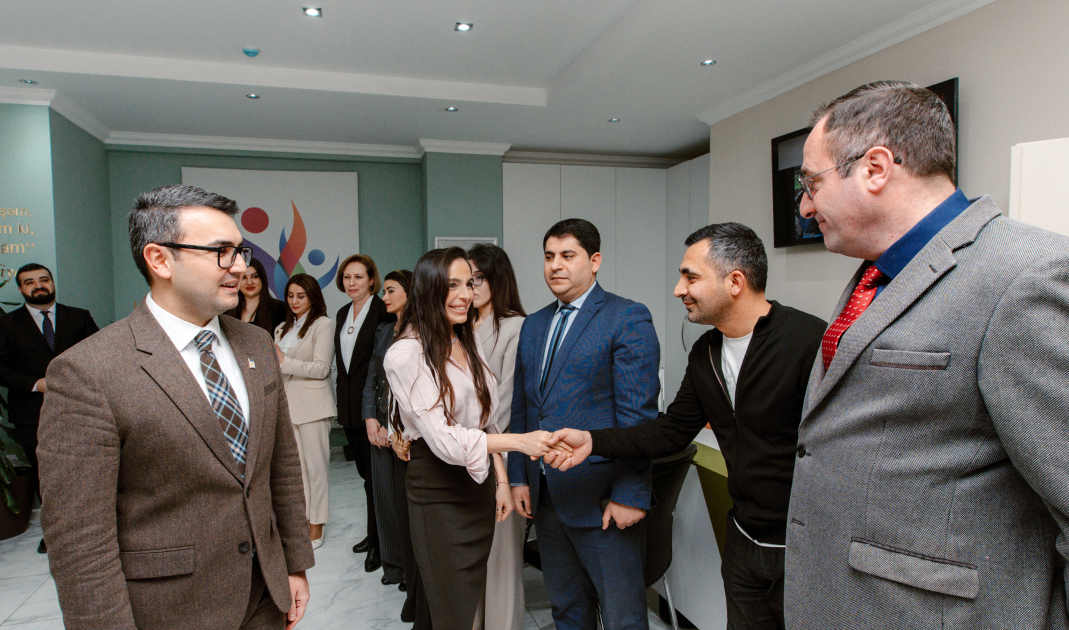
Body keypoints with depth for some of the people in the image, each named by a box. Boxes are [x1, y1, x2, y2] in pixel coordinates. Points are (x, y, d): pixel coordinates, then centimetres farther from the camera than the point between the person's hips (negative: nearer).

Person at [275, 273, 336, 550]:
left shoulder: (323, 324, -4)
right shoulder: (282, 329, 19)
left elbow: (321, 369, -11)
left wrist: (285, 362, -14)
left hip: (312, 405, -6)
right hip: (286, 403, 6)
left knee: (315, 464, 0)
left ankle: (316, 526, 10)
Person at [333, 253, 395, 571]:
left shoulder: (384, 312, -13)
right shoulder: (343, 314, 12)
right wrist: (343, 400, 16)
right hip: (350, 405, 8)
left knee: (376, 475, 1)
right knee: (365, 472, 17)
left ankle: (379, 544, 15)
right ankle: (375, 532, 32)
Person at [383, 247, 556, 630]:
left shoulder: (468, 343, 6)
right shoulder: (406, 355, -17)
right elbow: (442, 438, -23)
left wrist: (501, 479, 7)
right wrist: (521, 442, -29)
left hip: (479, 484, 6)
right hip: (438, 491, -6)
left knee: (476, 595, 17)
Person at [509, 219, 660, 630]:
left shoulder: (628, 318, -9)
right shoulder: (533, 325, 12)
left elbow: (638, 413, -14)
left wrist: (630, 494, -16)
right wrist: (518, 476, 10)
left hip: (602, 499, -6)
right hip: (546, 495, 6)